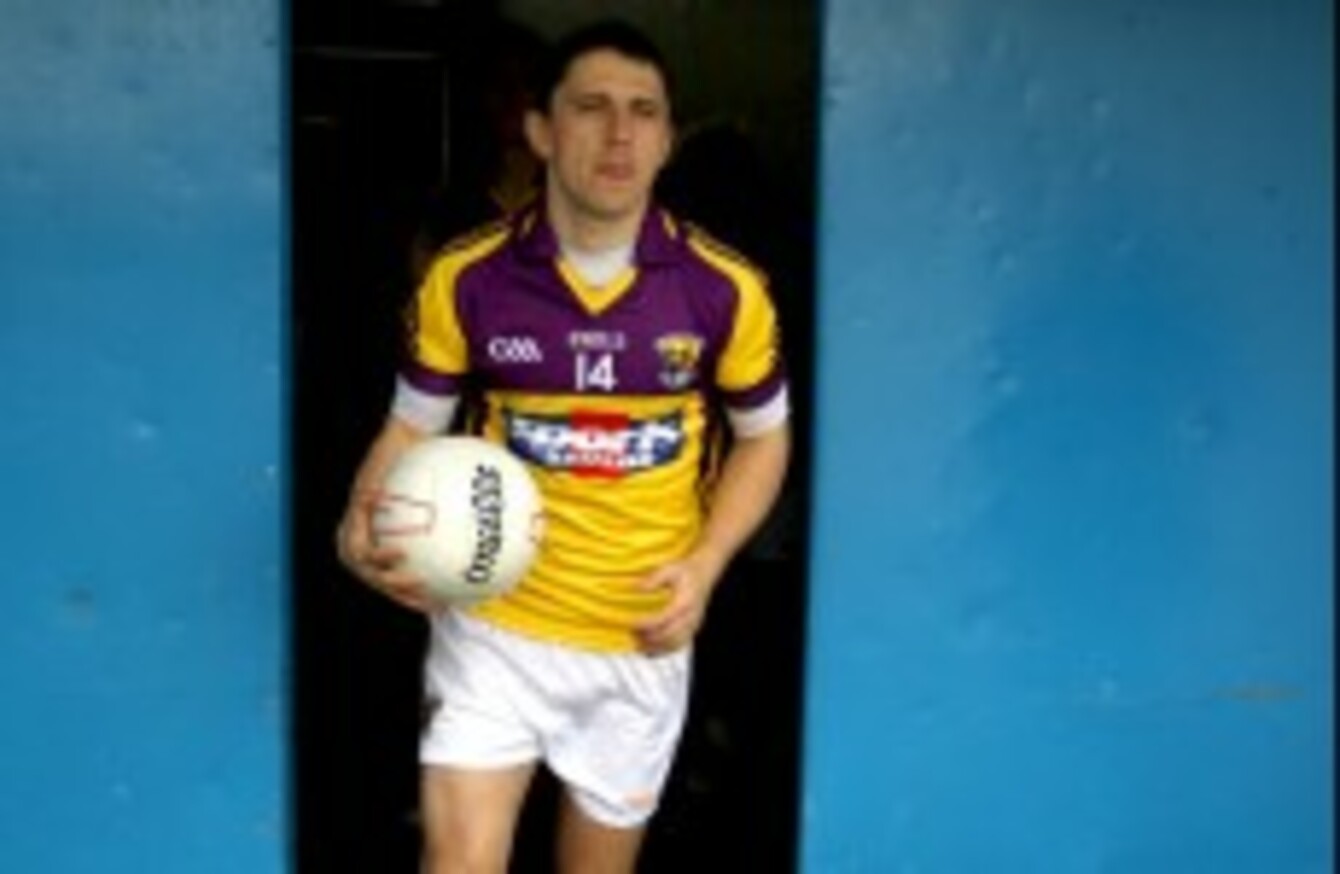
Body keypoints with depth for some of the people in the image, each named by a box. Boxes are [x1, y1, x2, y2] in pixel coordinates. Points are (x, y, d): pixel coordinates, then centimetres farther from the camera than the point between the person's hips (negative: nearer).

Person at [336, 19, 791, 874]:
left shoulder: (723, 289, -10)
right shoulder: (465, 278, -11)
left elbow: (765, 437, 5)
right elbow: (413, 425, 2)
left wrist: (704, 566, -10)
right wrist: (363, 526, -19)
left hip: (640, 641, 1)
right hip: (494, 625, -1)